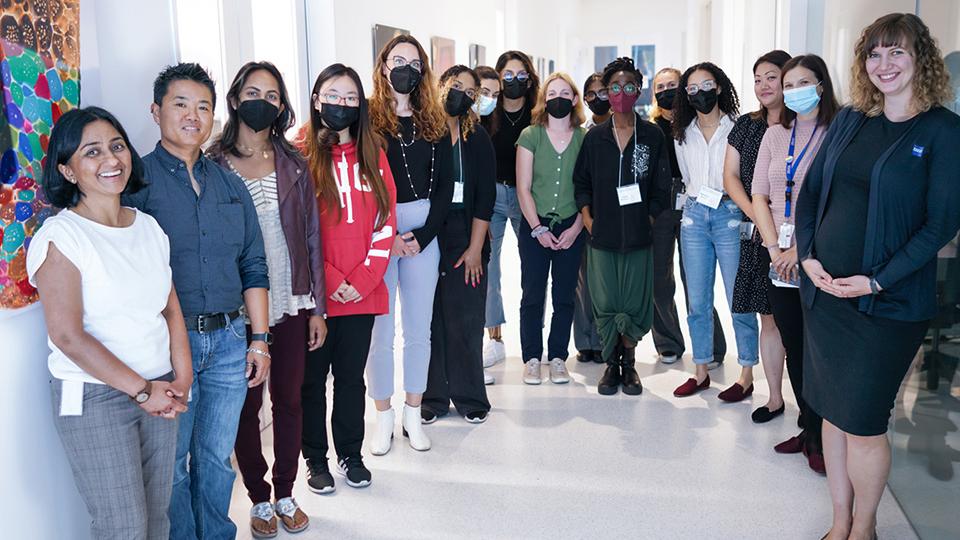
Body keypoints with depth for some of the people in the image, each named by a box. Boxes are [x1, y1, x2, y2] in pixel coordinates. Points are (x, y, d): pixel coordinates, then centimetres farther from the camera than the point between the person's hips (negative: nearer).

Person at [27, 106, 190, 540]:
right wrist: (142, 390, -13)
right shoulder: (60, 236, -11)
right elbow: (68, 336, -15)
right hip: (94, 398, -6)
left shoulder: (149, 227, 8)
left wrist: (181, 380, -4)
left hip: (159, 395, 6)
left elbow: (171, 309, 8)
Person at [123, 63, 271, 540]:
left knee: (217, 457, 14)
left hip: (228, 339, 4)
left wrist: (259, 338, 8)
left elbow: (253, 266, 13)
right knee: (172, 461, 7)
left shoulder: (229, 184, 11)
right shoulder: (137, 181, -4)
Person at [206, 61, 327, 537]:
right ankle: (259, 501, 25)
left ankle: (285, 495, 27)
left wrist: (317, 307, 4)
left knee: (289, 400, 10)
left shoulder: (293, 164, 4)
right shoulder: (212, 164, -3)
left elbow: (311, 237, 6)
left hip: (291, 303, 2)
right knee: (247, 405, 8)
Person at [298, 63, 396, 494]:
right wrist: (330, 281, -13)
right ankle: (316, 459, 25)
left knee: (351, 377, 13)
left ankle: (351, 454, 29)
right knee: (313, 379, 9)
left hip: (362, 293, 3)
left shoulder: (372, 154, 8)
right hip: (314, 294, -2)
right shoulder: (300, 154, -3)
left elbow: (385, 223, 4)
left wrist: (362, 280, -6)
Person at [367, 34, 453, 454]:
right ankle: (384, 418, 17)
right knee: (380, 329, 2)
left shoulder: (434, 123, 10)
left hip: (423, 233, 3)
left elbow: (445, 185, 7)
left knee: (419, 329, 8)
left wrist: (423, 235, -5)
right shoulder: (367, 119, 0)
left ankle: (413, 416, 21)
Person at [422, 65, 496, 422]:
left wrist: (475, 248, -4)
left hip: (465, 241, 0)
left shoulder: (477, 138, 6)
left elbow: (485, 196, 2)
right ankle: (432, 397, 17)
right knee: (428, 320, 3)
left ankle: (470, 397, 17)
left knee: (465, 321, 2)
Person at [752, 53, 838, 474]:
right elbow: (759, 195, 9)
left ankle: (820, 438, 11)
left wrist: (801, 249, -15)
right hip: (780, 260, 5)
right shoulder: (775, 135, 12)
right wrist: (775, 248, -3)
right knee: (794, 346, 10)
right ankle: (808, 429, 22)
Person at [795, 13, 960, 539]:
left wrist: (876, 282, -17)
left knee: (862, 423, 2)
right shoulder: (848, 121, 8)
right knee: (832, 412, 12)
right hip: (823, 289, 5)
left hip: (888, 301, -5)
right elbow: (810, 191, 10)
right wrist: (807, 256, -5)